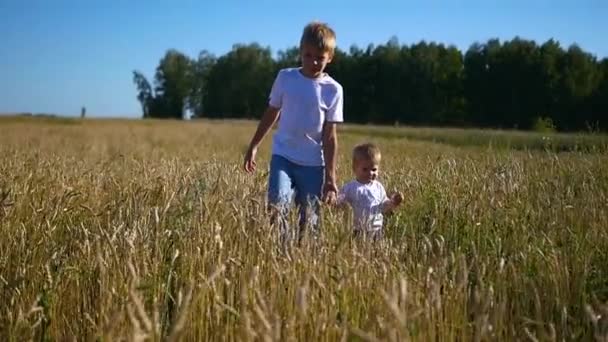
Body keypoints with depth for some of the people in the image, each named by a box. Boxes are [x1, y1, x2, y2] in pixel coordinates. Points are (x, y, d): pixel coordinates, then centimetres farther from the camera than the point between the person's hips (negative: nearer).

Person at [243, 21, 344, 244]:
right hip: (283, 156, 0)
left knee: (309, 221, 4)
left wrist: (330, 177, -6)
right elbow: (271, 113, 12)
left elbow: (330, 136, -3)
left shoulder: (333, 90, -3)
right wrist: (253, 147, 15)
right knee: (277, 208, -21)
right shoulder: (285, 77, 1)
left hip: (313, 163, 0)